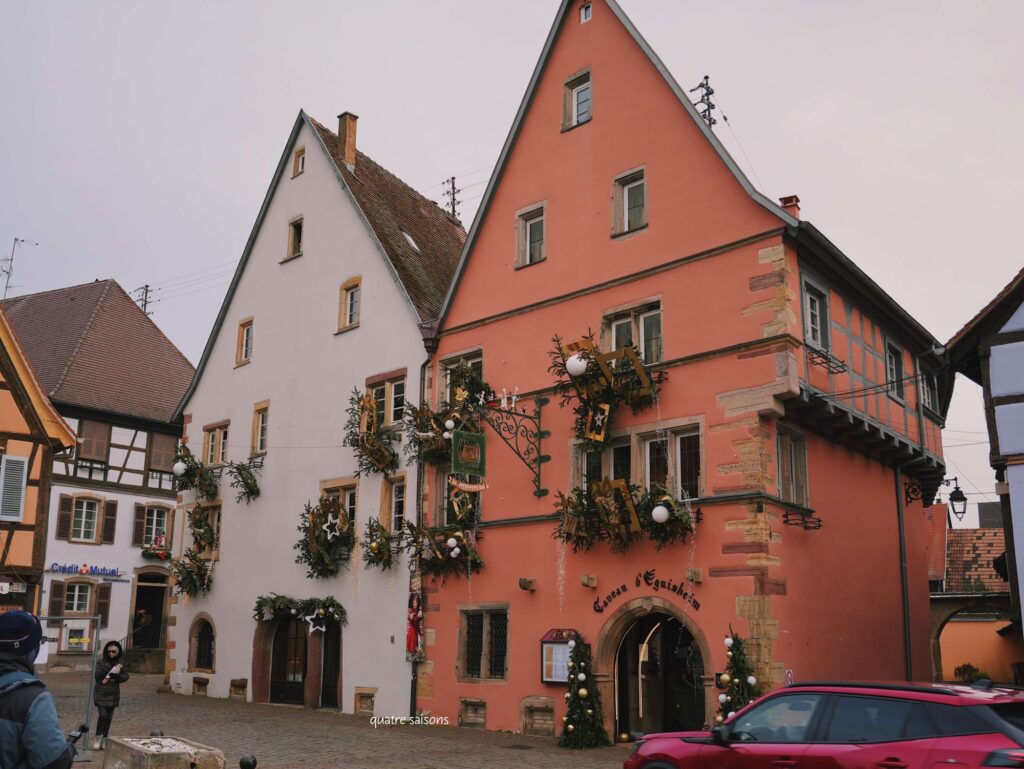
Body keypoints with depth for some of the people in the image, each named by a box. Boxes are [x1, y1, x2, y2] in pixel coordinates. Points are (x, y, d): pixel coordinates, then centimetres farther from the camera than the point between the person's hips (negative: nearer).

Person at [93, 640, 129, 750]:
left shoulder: (120, 663, 7)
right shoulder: (101, 662, 0)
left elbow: (126, 676, 3)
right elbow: (97, 674, -14)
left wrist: (116, 676, -15)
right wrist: (110, 669, -22)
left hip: (113, 694, 3)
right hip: (101, 694, -3)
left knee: (109, 717, 5)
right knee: (103, 715, -14)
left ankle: (104, 740, 13)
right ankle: (98, 738, -1)